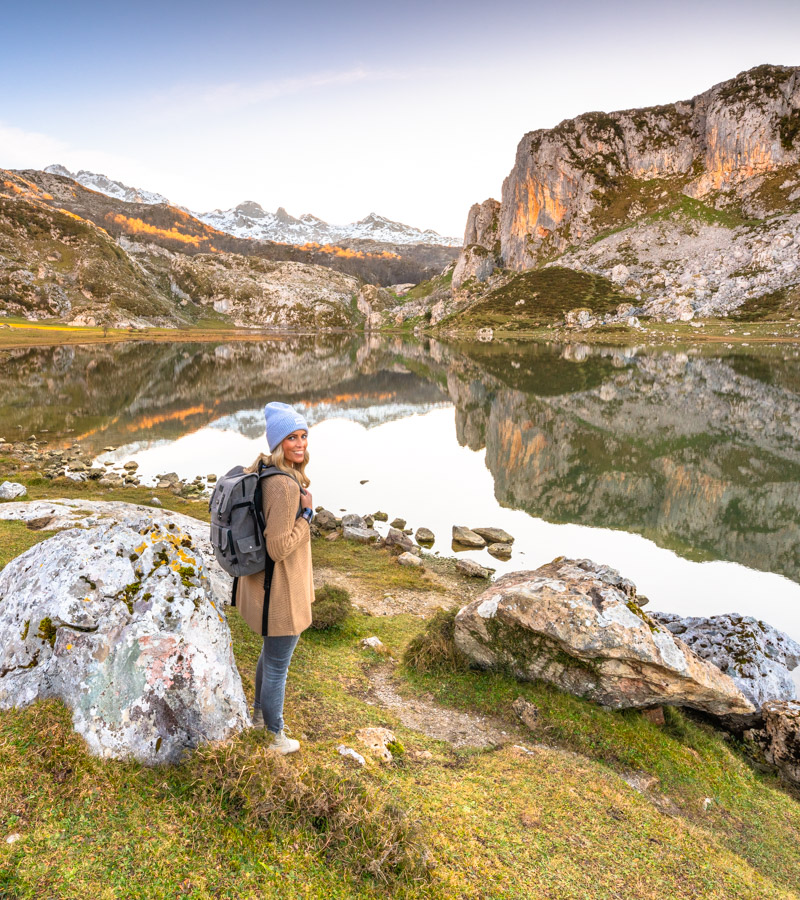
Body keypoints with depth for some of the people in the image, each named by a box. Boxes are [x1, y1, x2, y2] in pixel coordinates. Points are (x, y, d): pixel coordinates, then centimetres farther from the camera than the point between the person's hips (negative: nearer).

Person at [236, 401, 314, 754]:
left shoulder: (263, 468, 0)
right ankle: (276, 737, 35)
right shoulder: (284, 485, -29)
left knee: (270, 655, 31)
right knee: (277, 665, 12)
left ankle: (259, 714, 53)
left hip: (265, 582, 10)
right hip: (280, 591, -10)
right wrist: (307, 513, -19)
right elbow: (279, 547, -30)